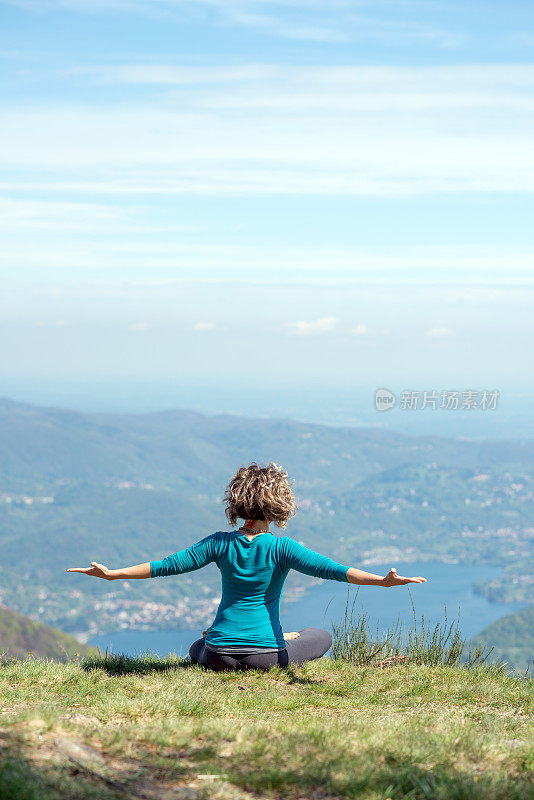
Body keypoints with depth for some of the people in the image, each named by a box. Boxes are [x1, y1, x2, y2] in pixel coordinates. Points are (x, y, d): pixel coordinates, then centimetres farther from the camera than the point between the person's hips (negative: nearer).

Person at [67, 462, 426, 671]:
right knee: (322, 636, 23)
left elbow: (167, 565, -2)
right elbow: (331, 569, -22)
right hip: (265, 654, -3)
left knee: (197, 649, 40)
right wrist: (384, 580, -26)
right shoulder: (281, 548, -12)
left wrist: (112, 573, 7)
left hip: (221, 653, 3)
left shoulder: (220, 544, -4)